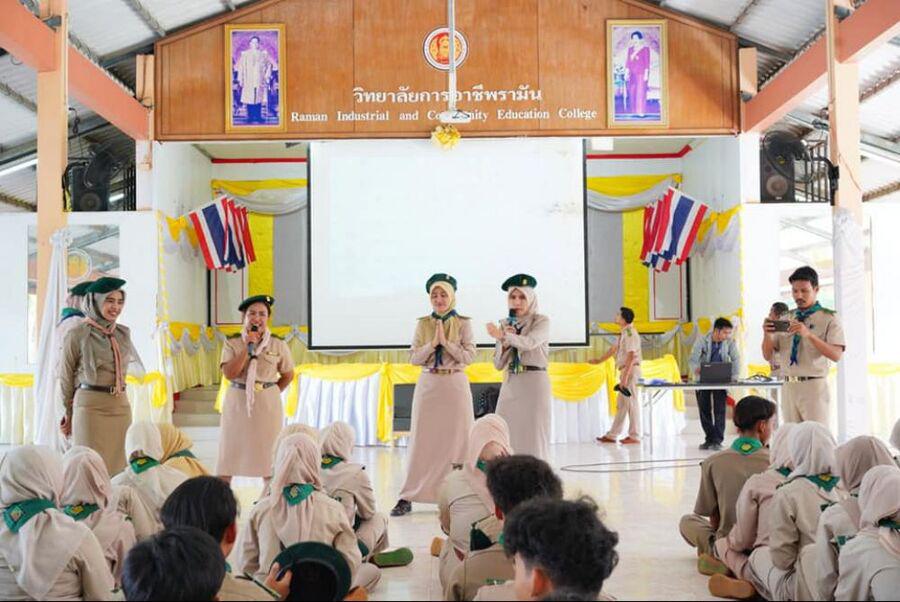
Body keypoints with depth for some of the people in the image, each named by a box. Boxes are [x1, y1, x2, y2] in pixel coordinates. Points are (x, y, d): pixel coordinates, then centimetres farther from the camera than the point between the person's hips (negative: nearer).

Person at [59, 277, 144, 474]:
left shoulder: (123, 333, 9)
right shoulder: (78, 334, -5)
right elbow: (66, 376, 2)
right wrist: (69, 413, 9)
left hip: (121, 406, 5)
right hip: (90, 406, -5)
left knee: (120, 465, 6)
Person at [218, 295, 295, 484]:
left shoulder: (278, 344, 1)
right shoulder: (232, 343, 0)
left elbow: (288, 375, 11)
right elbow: (229, 374, -13)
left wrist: (270, 393, 4)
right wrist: (248, 347, -15)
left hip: (268, 404, 0)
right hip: (237, 402, 0)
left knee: (268, 453, 5)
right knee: (229, 453, 1)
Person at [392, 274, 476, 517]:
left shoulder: (463, 323, 1)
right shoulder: (423, 324, 7)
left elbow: (469, 356, -6)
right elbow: (413, 358, 2)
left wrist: (446, 342, -14)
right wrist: (432, 343, -12)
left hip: (455, 385, -1)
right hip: (428, 385, 2)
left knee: (457, 439, 1)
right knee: (422, 440, 2)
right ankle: (407, 498, 6)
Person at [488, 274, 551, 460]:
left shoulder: (541, 321, -2)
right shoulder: (505, 324, 12)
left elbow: (530, 342, -23)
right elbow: (498, 364, 10)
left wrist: (502, 336, -38)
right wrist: (504, 342, -8)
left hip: (534, 383, -5)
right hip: (510, 384, 5)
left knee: (533, 436, -5)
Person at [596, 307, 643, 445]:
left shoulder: (630, 333, -16)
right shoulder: (624, 333, 15)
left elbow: (631, 356, -22)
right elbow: (614, 349, 26)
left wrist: (625, 377, -25)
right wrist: (599, 361, 32)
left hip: (630, 370, -10)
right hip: (626, 370, 10)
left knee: (632, 402, -3)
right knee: (621, 403, 11)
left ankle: (634, 436, 5)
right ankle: (612, 435, 17)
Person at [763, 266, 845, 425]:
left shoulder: (829, 319, 1)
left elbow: (836, 355, -13)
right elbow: (768, 356, 11)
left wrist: (809, 335, -25)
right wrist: (767, 334, -9)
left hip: (814, 387, -4)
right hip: (788, 387, 4)